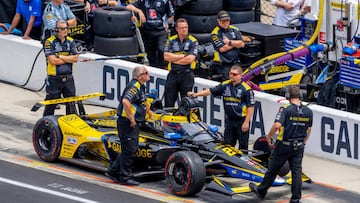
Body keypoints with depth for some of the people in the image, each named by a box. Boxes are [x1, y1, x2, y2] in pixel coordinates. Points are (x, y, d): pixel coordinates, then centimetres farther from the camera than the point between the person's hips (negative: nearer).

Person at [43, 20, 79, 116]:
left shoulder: (70, 41, 8)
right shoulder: (49, 42, -6)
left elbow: (75, 58, -2)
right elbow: (52, 60, -16)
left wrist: (60, 57, -11)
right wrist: (68, 59, -6)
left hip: (68, 78, 4)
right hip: (54, 79, -4)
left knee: (71, 104, 9)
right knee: (51, 105, 3)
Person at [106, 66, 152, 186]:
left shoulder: (140, 86, 15)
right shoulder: (134, 86, -18)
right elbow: (125, 101, -35)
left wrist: (148, 111, 50)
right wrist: (131, 118, -27)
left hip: (134, 124, 10)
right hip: (128, 123, -10)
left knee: (129, 150, 16)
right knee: (129, 151, -4)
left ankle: (113, 172, 23)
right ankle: (125, 178, 3)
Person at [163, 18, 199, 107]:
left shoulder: (193, 41, 0)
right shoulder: (171, 40, 9)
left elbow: (190, 59, -11)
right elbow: (166, 56, -3)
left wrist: (173, 58, -3)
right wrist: (183, 56, -7)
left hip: (187, 74, -3)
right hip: (173, 73, 3)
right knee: (169, 101, 2)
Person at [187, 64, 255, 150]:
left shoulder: (246, 89, -10)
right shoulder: (225, 85, 6)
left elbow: (251, 107, -11)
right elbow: (211, 91, 7)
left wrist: (246, 122, -14)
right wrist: (196, 94, -5)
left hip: (242, 120, -5)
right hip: (229, 120, 5)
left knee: (243, 145, 2)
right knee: (227, 144, 10)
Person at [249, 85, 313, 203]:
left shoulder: (285, 109, -16)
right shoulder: (308, 112, 1)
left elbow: (277, 125, -27)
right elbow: (308, 129, 13)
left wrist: (268, 137, -11)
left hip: (284, 145, -4)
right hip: (299, 146, 4)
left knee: (273, 169, 11)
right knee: (297, 171, 6)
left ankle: (262, 191, 27)